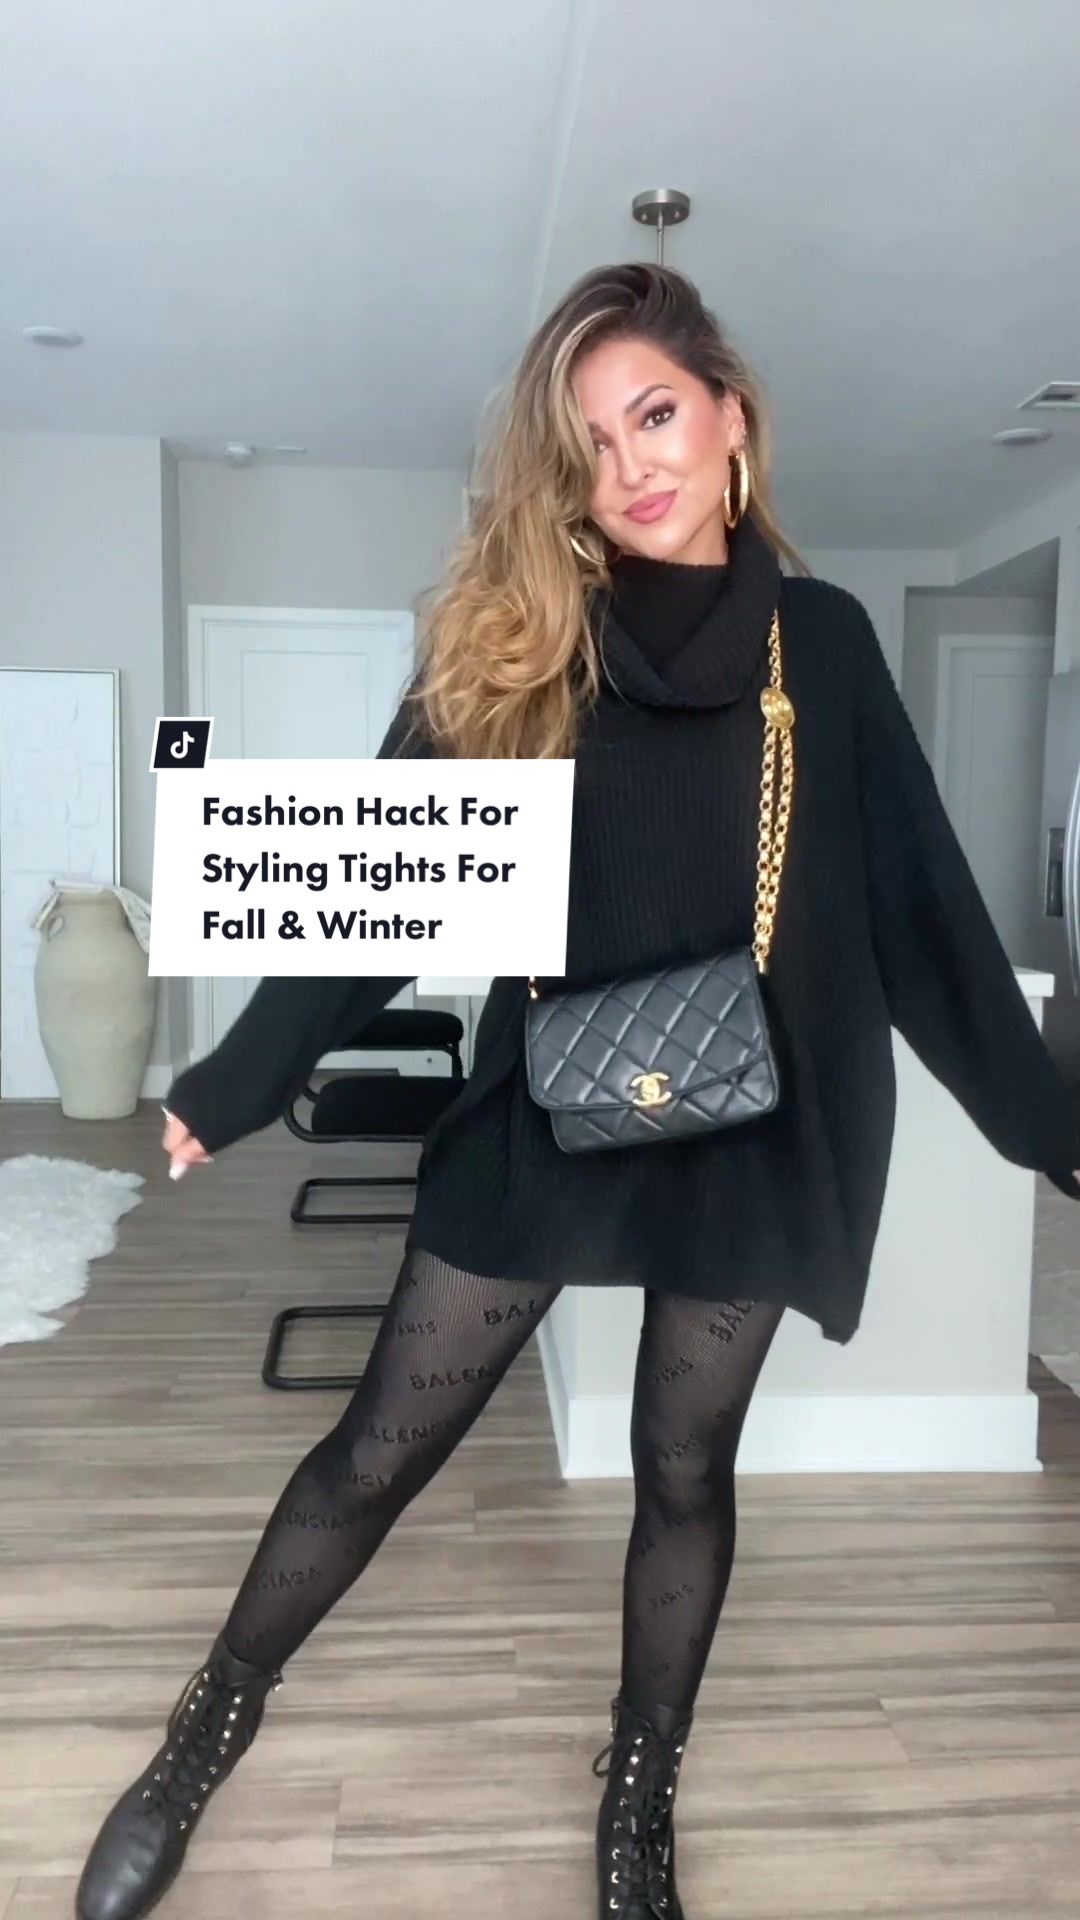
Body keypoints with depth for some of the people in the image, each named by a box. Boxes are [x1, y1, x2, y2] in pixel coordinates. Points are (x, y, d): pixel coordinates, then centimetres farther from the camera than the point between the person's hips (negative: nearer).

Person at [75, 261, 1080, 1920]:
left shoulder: (823, 643, 1)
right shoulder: (508, 647, -2)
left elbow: (923, 906, 3)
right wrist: (229, 1087, -3)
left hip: (751, 1140, 1)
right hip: (537, 1124, 0)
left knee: (686, 1471, 16)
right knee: (381, 1451, 9)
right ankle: (202, 1741, 34)